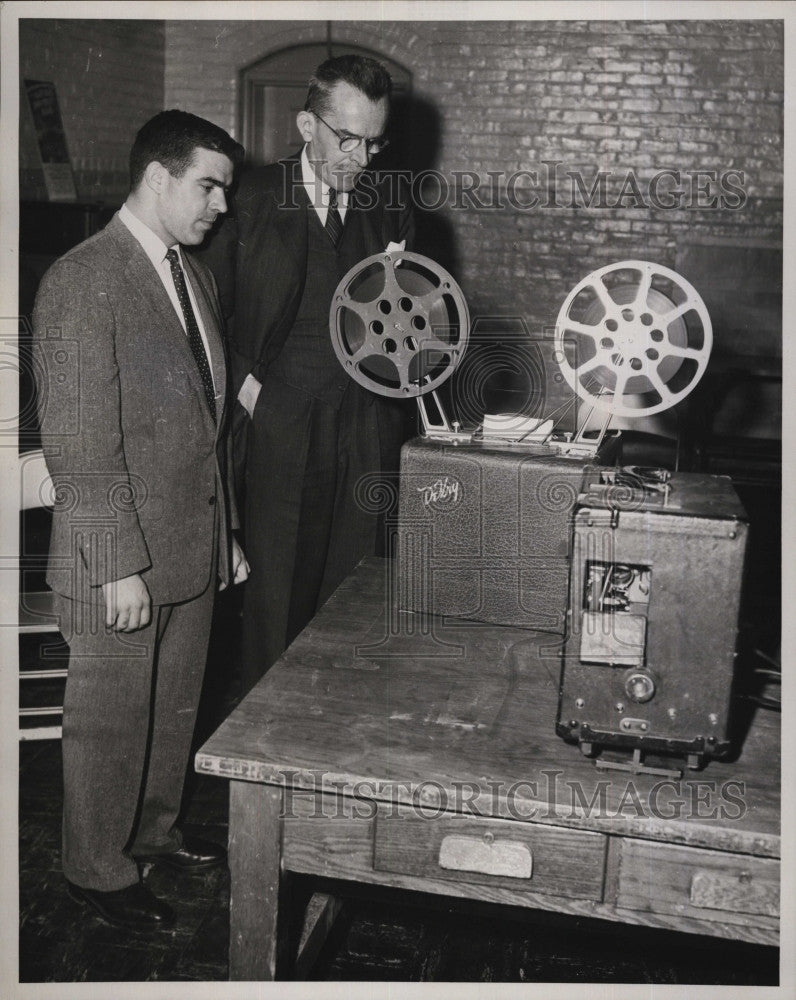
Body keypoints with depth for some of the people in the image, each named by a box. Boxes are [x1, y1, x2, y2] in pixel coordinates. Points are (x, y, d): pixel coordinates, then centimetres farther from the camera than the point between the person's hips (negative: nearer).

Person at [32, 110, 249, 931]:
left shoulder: (194, 277, 11)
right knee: (109, 721, 9)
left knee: (175, 709, 21)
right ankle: (97, 870, 29)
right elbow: (79, 445, -19)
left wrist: (226, 531, 16)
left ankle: (153, 832, 42)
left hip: (193, 547, 8)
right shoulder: (81, 282, -16)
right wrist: (120, 566, -19)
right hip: (121, 560, -8)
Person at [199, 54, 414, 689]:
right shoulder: (252, 198, 1)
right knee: (275, 593, 1)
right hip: (279, 429, -2)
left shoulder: (392, 209, 11)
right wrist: (243, 381, -6)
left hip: (367, 438, 3)